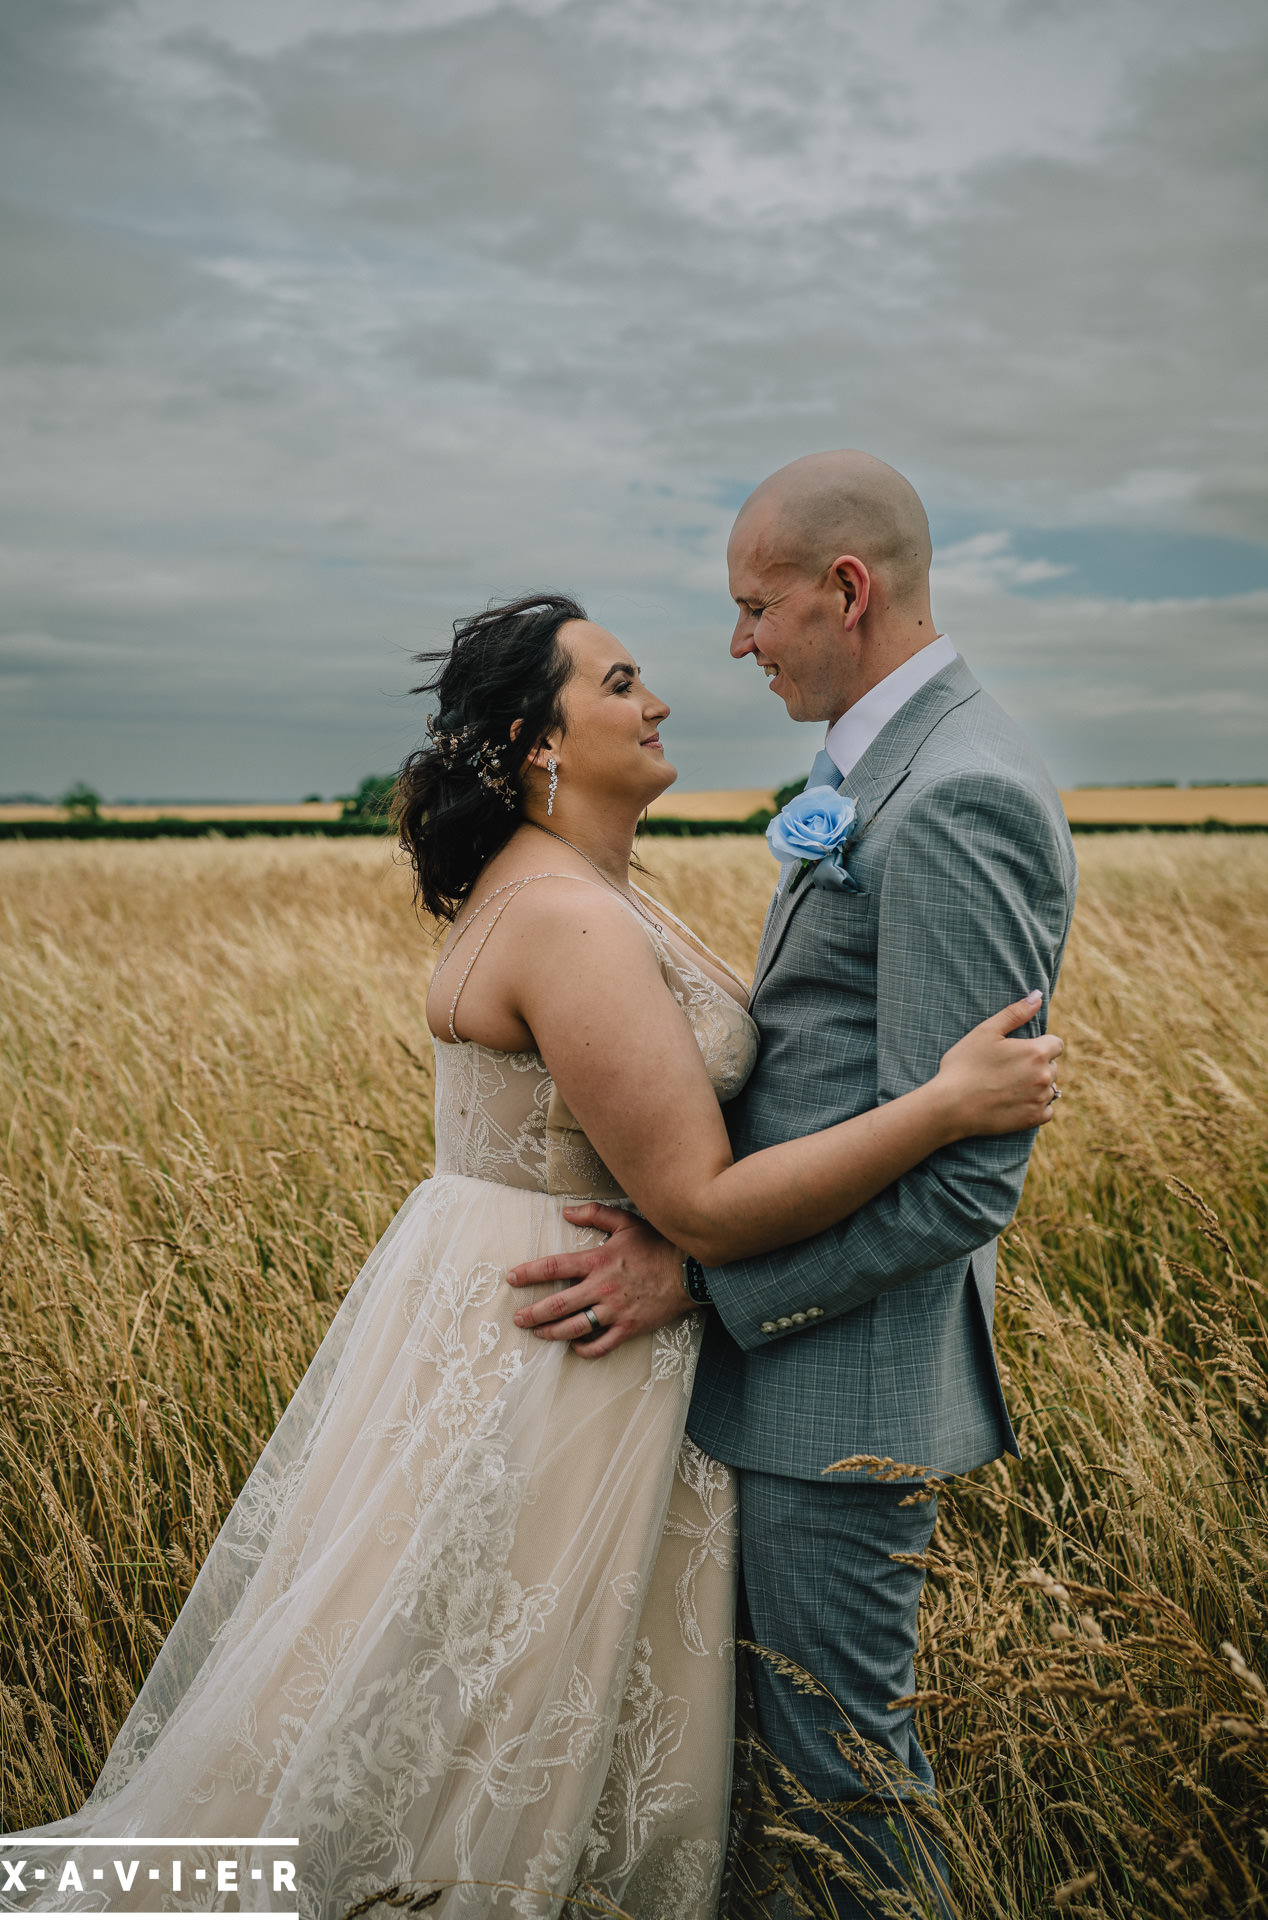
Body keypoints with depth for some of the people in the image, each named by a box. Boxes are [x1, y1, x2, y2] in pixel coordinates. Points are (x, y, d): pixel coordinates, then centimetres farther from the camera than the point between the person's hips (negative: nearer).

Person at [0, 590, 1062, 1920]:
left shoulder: (547, 884, 8)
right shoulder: (570, 923, -25)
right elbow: (704, 1209, -26)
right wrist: (950, 1103, -25)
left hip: (486, 1314, 10)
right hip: (550, 1359, -10)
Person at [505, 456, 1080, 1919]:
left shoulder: (959, 799, -23)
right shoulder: (889, 767, 11)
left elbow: (960, 1178, -25)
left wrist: (701, 1275, -20)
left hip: (847, 1371, -10)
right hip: (788, 1328, 10)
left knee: (834, 1746, 8)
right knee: (787, 1704, 25)